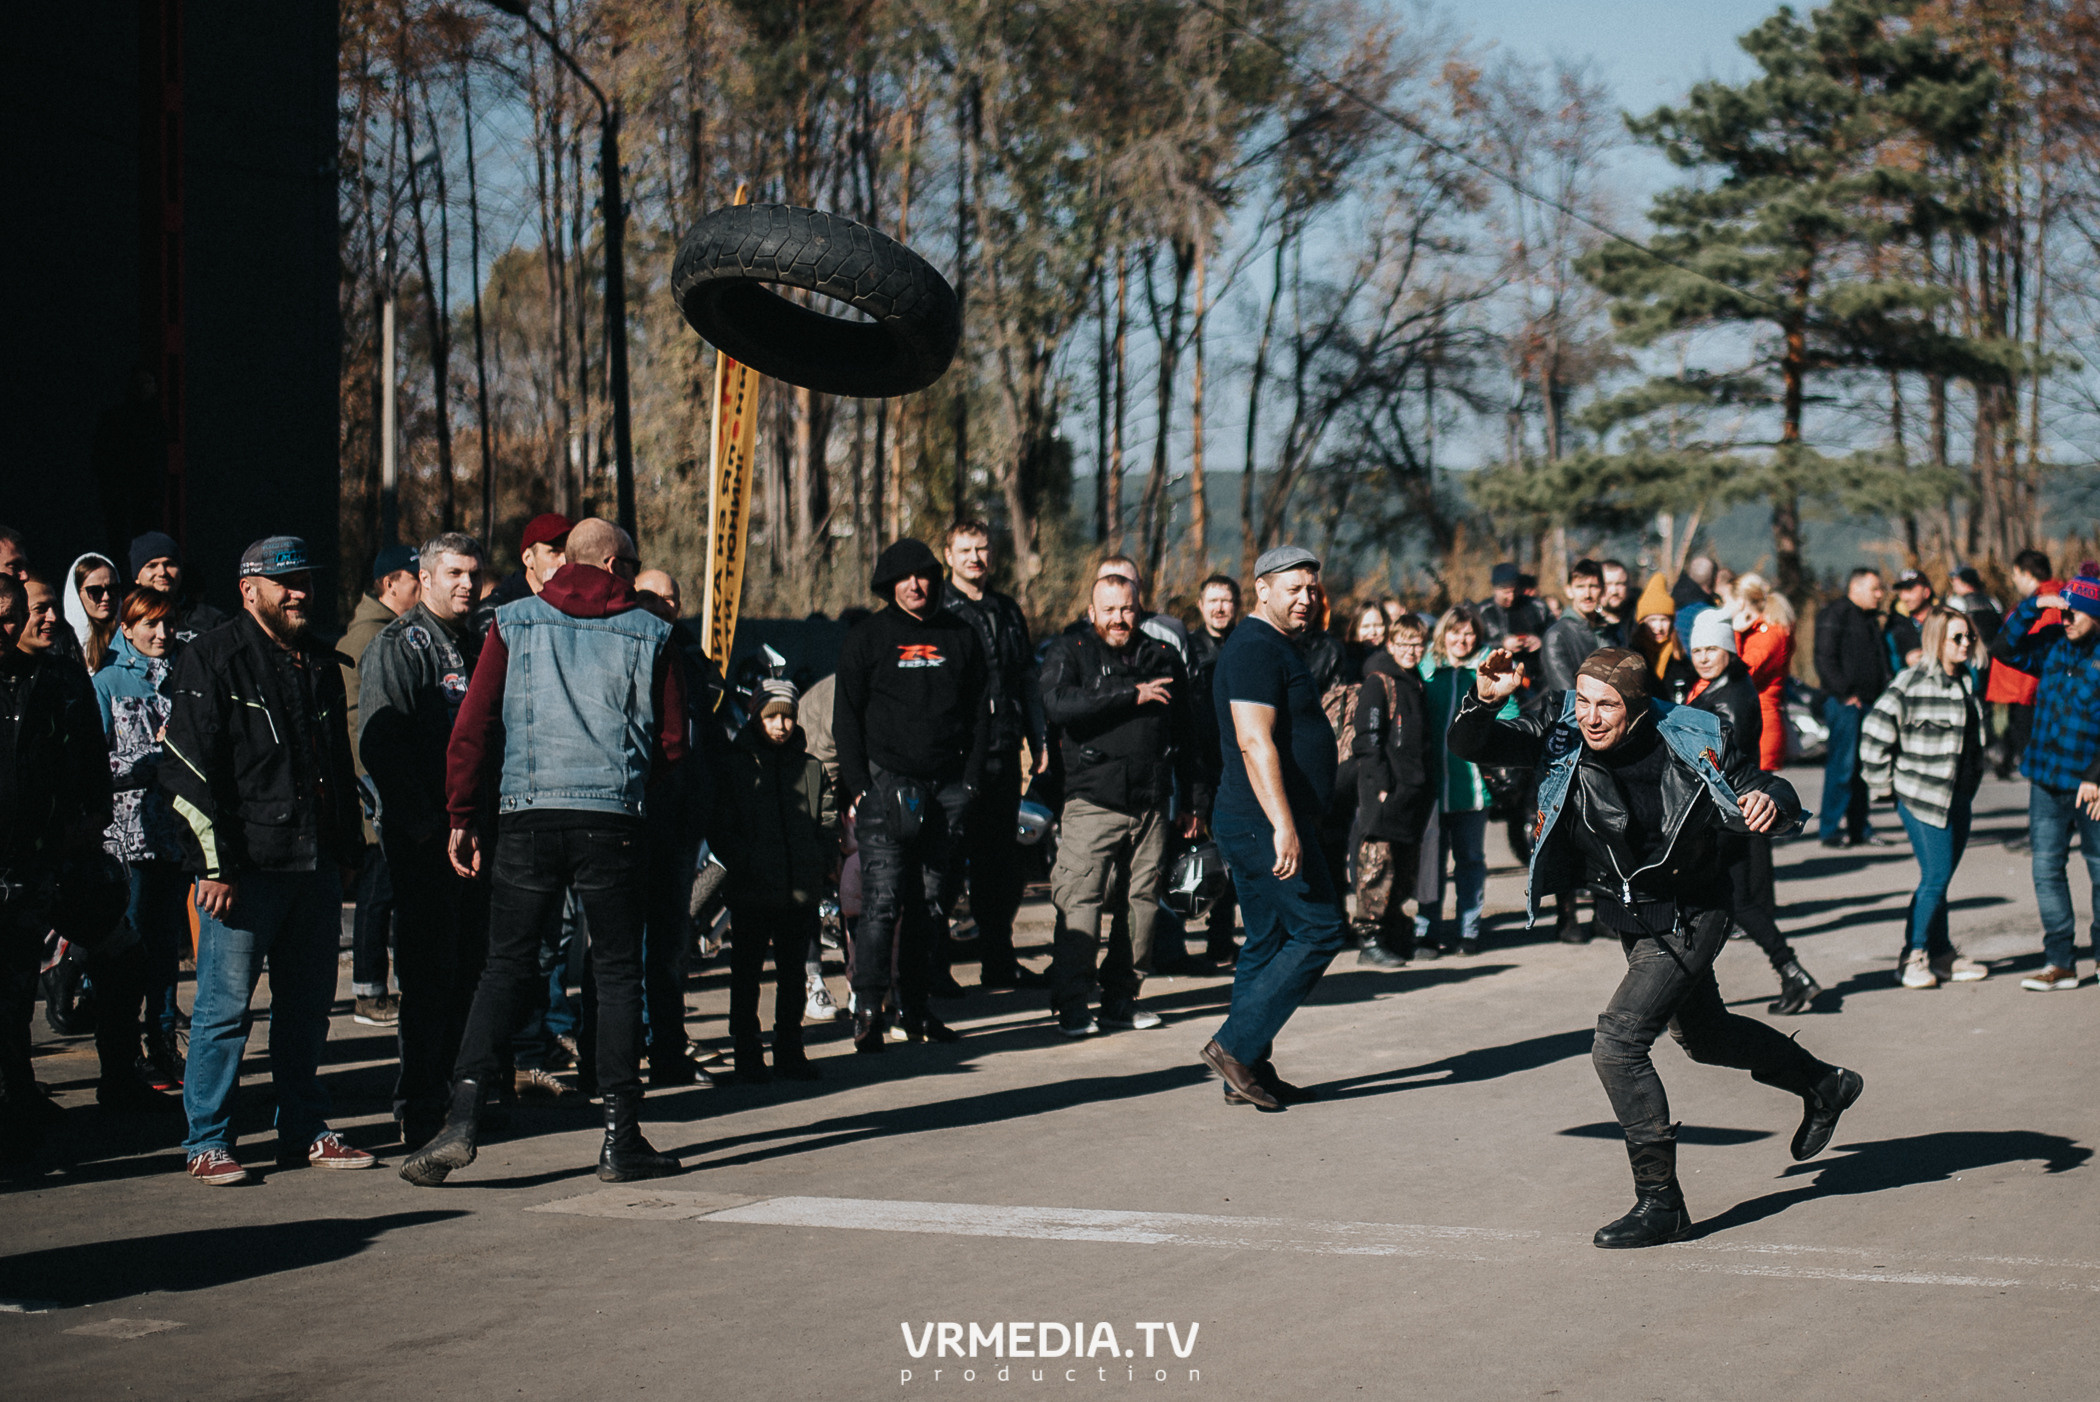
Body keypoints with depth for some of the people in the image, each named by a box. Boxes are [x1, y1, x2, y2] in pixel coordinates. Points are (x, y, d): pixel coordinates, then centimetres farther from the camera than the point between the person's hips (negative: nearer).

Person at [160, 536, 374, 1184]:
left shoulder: (320, 662, 17)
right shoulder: (210, 661, -5)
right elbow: (187, 770, -10)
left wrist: (347, 847, 19)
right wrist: (215, 863, -15)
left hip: (315, 863, 7)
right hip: (243, 865, -6)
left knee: (307, 1003, 11)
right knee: (224, 1006, -4)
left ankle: (304, 1130, 21)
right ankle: (207, 1142, 4)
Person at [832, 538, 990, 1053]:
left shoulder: (961, 637, 11)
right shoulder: (867, 638, 2)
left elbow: (979, 714, 14)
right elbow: (846, 717, 2)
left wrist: (969, 780, 4)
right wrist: (858, 786, -6)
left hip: (947, 789, 4)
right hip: (886, 786, -3)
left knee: (932, 904, 7)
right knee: (882, 901, -11)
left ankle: (915, 1008, 15)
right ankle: (868, 1010, -11)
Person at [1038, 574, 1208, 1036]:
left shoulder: (1163, 659, 15)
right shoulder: (1069, 653, 4)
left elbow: (1186, 736, 22)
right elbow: (1057, 705, -17)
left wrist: (1195, 798, 21)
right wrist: (1130, 695, -16)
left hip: (1152, 805, 4)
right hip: (1092, 802, -4)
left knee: (1143, 901, 4)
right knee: (1081, 901, -10)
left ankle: (1121, 998, 14)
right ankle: (1070, 1004, -5)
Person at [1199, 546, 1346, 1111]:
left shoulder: (1278, 646, 20)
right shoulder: (1256, 648, -14)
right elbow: (1254, 741, -24)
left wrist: (1291, 823, 28)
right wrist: (1284, 826, -29)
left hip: (1265, 825, 11)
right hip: (1267, 824, -11)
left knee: (1268, 944, 11)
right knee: (1320, 930, -8)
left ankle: (1248, 1072, 14)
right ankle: (1236, 1045, -8)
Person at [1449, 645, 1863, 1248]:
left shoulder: (1694, 742, -24)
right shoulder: (1561, 730, -16)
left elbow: (1766, 790, -12)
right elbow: (1470, 746, -18)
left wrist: (1771, 801, -36)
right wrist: (1484, 701, -39)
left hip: (1687, 920, -7)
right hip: (1628, 917, 7)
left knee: (1617, 1045, -19)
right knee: (1701, 1033, 27)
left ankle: (1660, 1202, -8)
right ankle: (1824, 1085, 53)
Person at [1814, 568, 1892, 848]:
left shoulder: (1871, 619, 21)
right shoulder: (1834, 614, -5)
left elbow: (1882, 659, 28)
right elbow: (1825, 659, -12)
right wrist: (1844, 693, -16)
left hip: (1868, 702, 8)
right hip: (1844, 702, -8)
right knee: (1842, 765, -10)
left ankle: (1858, 827, 15)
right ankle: (1831, 828, -7)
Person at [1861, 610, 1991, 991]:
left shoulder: (1966, 681, 10)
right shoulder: (1911, 683, -14)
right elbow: (1876, 730, -13)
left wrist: (1973, 778, 22)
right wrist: (1882, 783, -9)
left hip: (1959, 795, 7)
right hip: (1922, 795, -7)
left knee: (1941, 876, 13)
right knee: (1936, 876, -10)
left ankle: (1941, 955, 20)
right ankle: (1913, 957, 0)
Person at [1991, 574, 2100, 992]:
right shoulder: (2053, 643, 5)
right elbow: (2005, 650, 5)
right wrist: (2032, 608, -5)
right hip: (2046, 779, 5)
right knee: (2046, 866, 3)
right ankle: (2059, 962, 8)